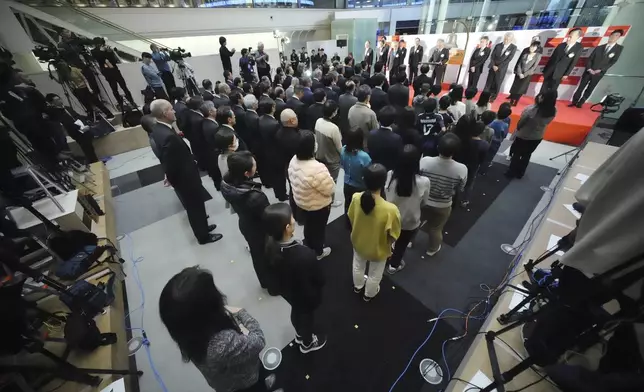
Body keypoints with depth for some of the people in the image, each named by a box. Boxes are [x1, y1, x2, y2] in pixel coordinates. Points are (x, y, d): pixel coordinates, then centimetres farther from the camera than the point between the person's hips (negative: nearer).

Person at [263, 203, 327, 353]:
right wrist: (318, 288, -2)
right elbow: (319, 278, -25)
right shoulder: (304, 254, -43)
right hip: (306, 295, -5)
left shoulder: (270, 245, -24)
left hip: (285, 289, 5)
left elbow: (271, 269, -4)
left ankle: (300, 335, 64)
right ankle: (307, 343, 57)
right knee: (307, 316, 26)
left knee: (296, 311, 33)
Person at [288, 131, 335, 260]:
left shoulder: (293, 161, -12)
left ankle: (308, 247, 55)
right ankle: (318, 252, 45)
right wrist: (328, 179, -8)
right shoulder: (317, 168, -38)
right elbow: (330, 189, -26)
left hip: (300, 202, 7)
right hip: (318, 207, -7)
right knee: (318, 228, 20)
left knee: (308, 226, 30)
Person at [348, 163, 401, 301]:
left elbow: (351, 220, -8)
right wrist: (386, 246, 1)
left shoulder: (356, 198, -27)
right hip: (378, 250, -3)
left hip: (358, 242, 3)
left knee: (358, 266, 35)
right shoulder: (390, 209, -38)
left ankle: (358, 286, 64)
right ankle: (369, 294, 58)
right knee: (374, 275, 30)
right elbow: (392, 237, -22)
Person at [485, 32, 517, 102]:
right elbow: (492, 56, 2)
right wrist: (493, 65, -11)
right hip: (493, 67, 2)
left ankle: (493, 98, 10)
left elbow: (509, 59, -9)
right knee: (488, 83, 1)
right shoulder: (498, 45, 3)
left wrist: (498, 67, -15)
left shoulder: (513, 47, -4)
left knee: (497, 84, 1)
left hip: (501, 69, -2)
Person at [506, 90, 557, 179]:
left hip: (523, 135, -4)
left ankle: (511, 173, 25)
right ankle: (520, 173, 34)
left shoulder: (531, 109, -30)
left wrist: (517, 130, 0)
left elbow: (520, 122, -17)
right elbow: (546, 122, -3)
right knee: (527, 155, 21)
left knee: (516, 154, 15)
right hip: (537, 137, 4)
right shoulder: (554, 111, -16)